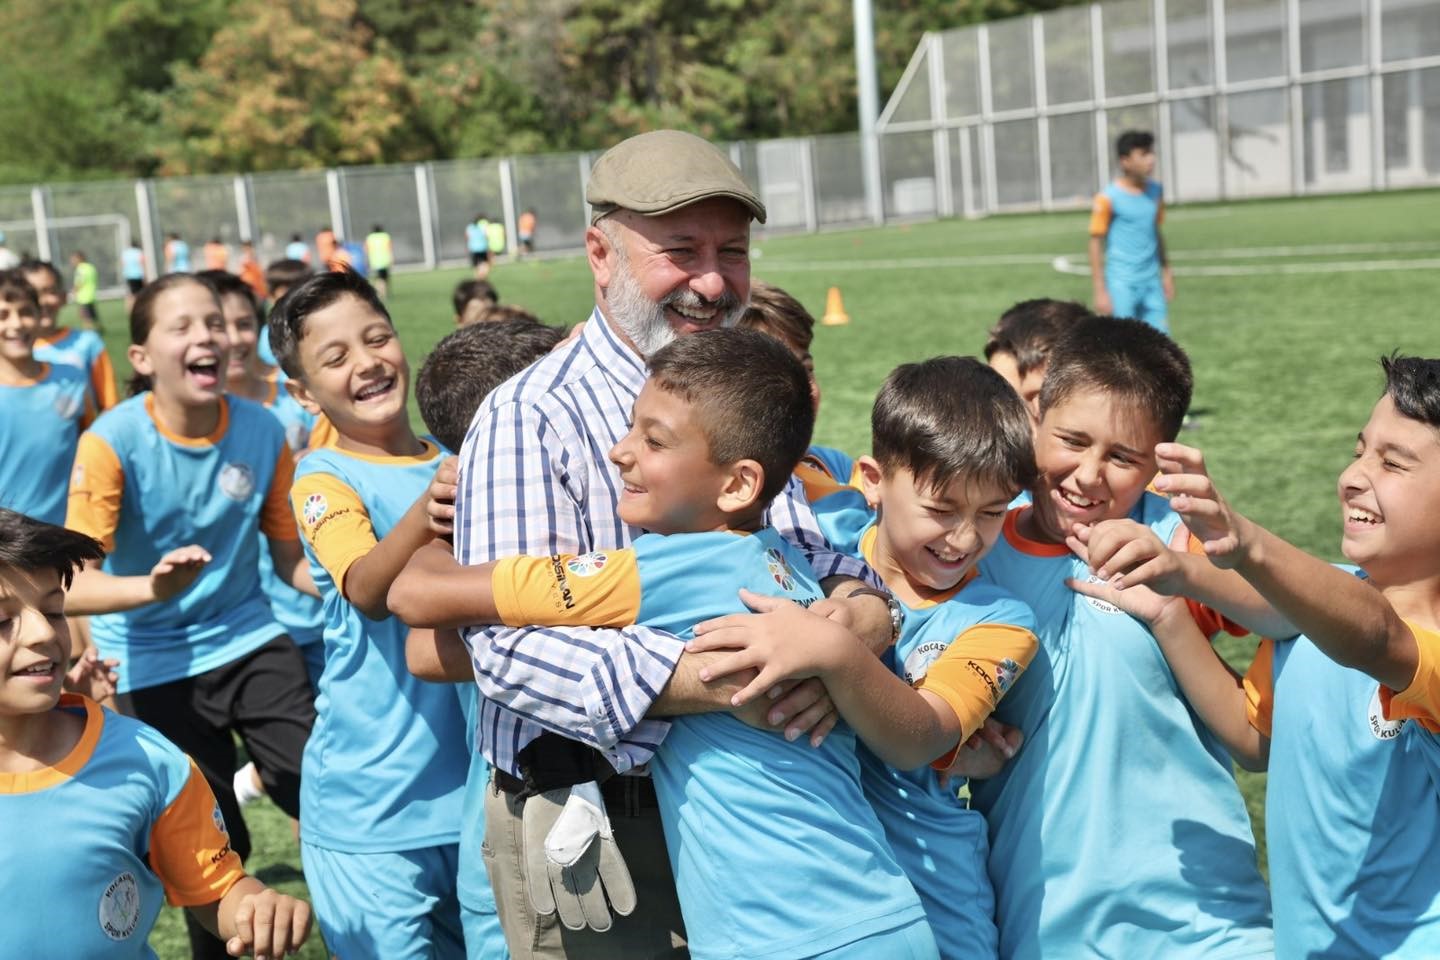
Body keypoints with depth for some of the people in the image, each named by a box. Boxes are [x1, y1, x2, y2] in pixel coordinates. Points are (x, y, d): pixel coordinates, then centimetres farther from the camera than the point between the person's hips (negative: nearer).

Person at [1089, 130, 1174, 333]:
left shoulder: (1155, 192, 8)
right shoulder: (1108, 198, -9)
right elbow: (1096, 245, -7)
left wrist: (1166, 271, 19)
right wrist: (1100, 291, -10)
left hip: (1152, 282, 6)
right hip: (1122, 284, -6)